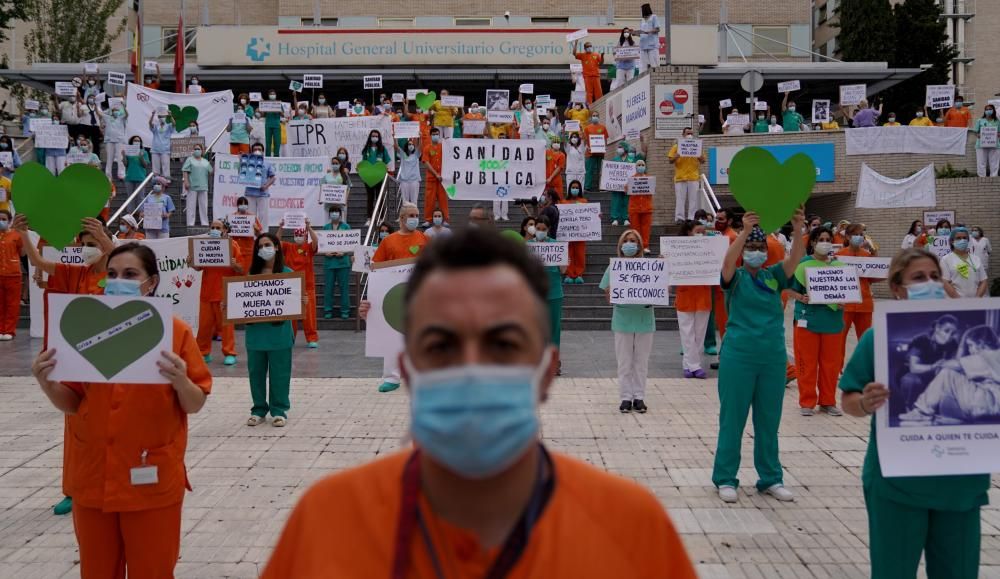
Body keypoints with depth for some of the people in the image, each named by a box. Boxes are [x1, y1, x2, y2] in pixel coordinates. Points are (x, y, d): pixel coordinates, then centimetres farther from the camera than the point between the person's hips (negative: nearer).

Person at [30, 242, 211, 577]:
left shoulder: (175, 331, -6)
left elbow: (195, 404, -4)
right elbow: (71, 403, 5)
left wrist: (180, 382, -24)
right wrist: (47, 383, -14)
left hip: (153, 478, -3)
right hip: (92, 474, 3)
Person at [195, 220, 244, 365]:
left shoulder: (232, 245, -2)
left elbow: (241, 270, -4)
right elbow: (198, 267, 13)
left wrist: (234, 265, -24)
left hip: (225, 292, -3)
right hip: (207, 291, 4)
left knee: (226, 324, -1)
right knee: (204, 324, 5)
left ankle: (229, 354, 5)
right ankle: (203, 353, 15)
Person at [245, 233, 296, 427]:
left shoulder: (287, 273, -2)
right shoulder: (253, 273, 7)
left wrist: (303, 302, -20)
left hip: (278, 332, -3)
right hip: (255, 331, 3)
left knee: (279, 372, 4)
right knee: (256, 371, 10)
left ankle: (279, 410, 15)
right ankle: (259, 409, 22)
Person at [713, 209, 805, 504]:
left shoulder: (774, 276, 8)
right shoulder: (736, 277, -1)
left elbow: (796, 257, -9)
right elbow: (728, 261, -24)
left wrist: (798, 229, -27)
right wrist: (745, 230, -38)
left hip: (773, 357, 4)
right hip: (739, 356, -4)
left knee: (769, 421, 12)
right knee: (733, 419, 3)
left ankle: (770, 478, 22)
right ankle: (725, 479, 12)